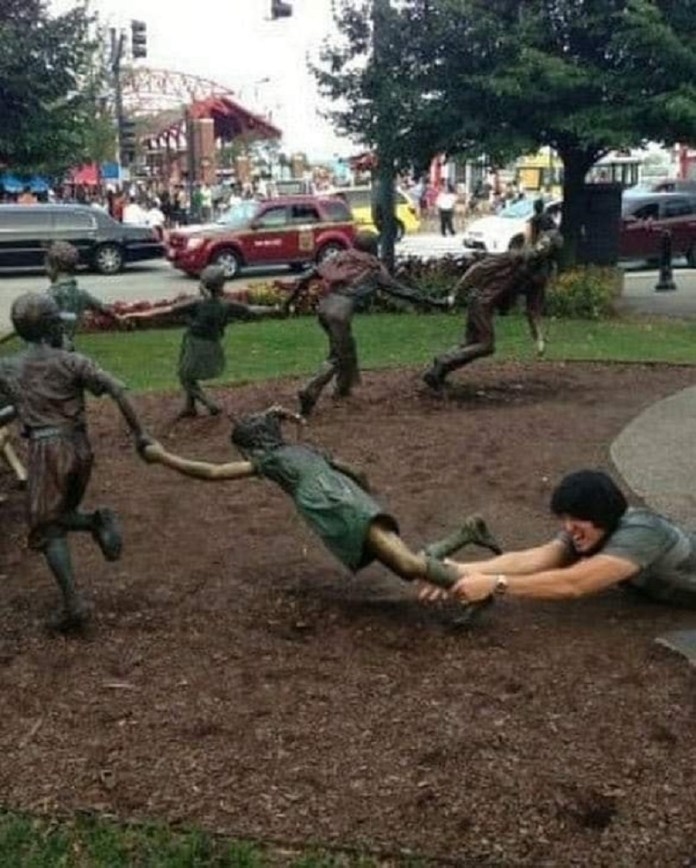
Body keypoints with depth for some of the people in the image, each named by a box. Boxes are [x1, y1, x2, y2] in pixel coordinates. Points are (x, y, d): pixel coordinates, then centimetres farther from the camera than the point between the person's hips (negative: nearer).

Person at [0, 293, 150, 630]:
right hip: (79, 447, 2)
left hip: (45, 450, -2)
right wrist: (139, 432, -5)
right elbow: (117, 391, -8)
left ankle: (74, 603, -9)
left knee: (47, 530, 4)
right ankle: (99, 521, -10)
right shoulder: (72, 362, 2)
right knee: (60, 516, 22)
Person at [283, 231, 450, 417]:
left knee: (347, 348, 25)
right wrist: (432, 302, 19)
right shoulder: (374, 268, 8)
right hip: (341, 310, -6)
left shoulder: (340, 257, 19)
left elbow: (310, 274, 14)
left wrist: (292, 296, 23)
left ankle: (344, 387, 36)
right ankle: (310, 392, -15)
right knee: (338, 357, 0)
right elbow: (400, 290, 12)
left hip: (324, 306, 6)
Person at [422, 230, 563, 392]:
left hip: (488, 305, 8)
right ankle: (443, 364, -3)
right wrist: (456, 290, -15)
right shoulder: (517, 257, -17)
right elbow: (481, 267, -15)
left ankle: (435, 372, 16)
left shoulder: (542, 275, 3)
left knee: (470, 344, 9)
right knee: (487, 346, -10)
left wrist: (539, 337, 1)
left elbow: (534, 307, 8)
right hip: (481, 299, -8)